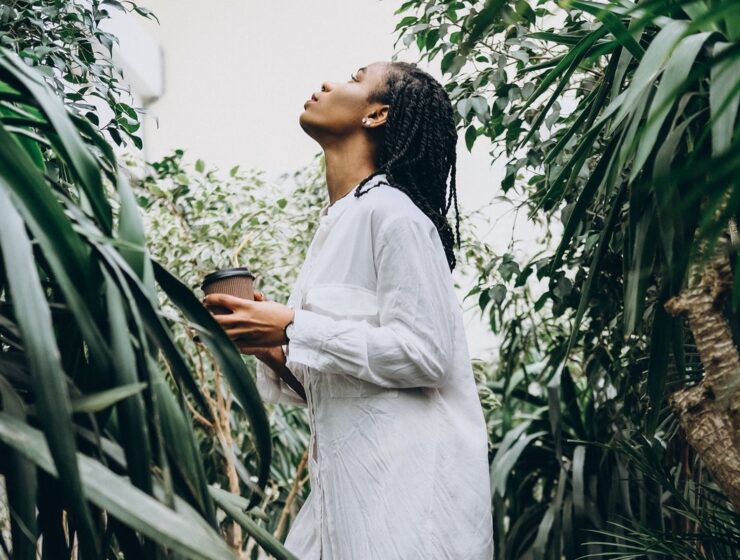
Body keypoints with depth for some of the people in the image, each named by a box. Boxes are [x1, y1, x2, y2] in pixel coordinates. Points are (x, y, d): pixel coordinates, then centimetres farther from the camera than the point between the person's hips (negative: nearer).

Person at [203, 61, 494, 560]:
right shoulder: (338, 224, 14)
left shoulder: (391, 211, -11)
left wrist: (293, 329, -17)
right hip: (347, 479, 8)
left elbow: (423, 354, -19)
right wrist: (273, 350, -1)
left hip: (408, 478, -8)